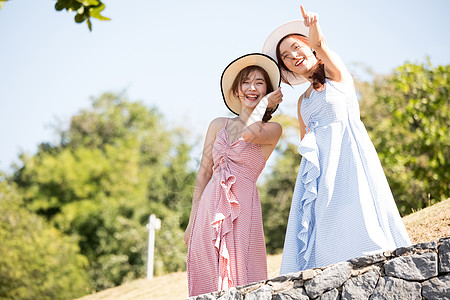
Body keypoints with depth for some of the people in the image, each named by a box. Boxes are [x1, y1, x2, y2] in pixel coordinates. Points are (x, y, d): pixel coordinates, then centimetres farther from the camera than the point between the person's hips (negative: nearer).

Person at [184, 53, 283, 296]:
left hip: (241, 207, -3)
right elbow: (203, 173, 14)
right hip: (210, 206, 3)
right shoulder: (219, 125, 16)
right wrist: (192, 221, 9)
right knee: (207, 280, 3)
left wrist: (265, 102, 1)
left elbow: (250, 133, -18)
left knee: (240, 279, -5)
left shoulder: (273, 129, 6)